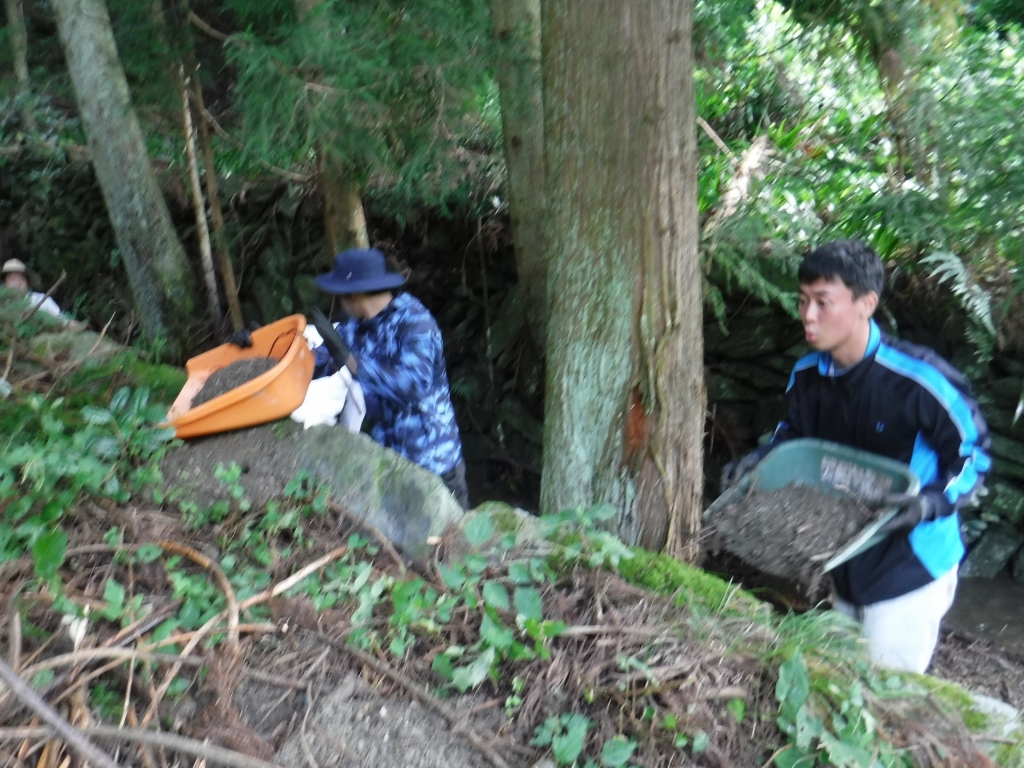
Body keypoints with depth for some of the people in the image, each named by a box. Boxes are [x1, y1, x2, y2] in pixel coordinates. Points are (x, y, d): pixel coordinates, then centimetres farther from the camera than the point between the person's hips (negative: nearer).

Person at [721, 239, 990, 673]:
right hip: (847, 567, 7)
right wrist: (759, 460, -7)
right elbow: (793, 434, 12)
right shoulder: (807, 376, -6)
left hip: (911, 568, -6)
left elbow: (972, 455, -13)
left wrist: (931, 503, -30)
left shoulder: (919, 381, -25)